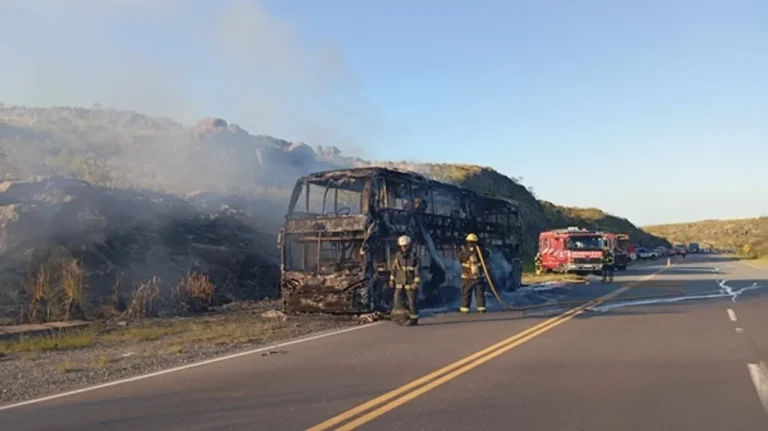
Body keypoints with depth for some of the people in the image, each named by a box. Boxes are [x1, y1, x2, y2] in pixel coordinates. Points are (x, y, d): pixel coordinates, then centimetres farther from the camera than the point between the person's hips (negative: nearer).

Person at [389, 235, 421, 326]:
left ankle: (414, 319, 10)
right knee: (398, 298, -5)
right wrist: (392, 280, 13)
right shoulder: (398, 255, 4)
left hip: (411, 283, -4)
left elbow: (418, 270, -12)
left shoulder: (414, 255, -9)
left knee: (412, 301, 1)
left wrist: (416, 282, -18)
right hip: (400, 283, 4)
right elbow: (394, 268, 13)